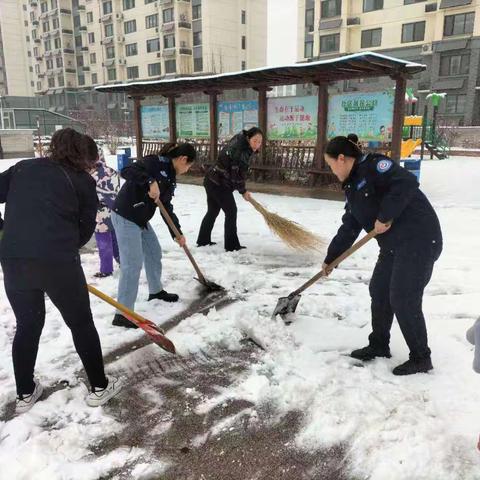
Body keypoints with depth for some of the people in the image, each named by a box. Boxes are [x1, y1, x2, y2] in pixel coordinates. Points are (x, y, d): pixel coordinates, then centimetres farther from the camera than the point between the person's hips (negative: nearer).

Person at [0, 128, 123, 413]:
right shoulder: (83, 181, 5)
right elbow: (86, 229, 6)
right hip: (58, 262, -4)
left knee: (27, 325, 23)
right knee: (82, 324, 14)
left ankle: (25, 394, 35)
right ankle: (100, 387, 27)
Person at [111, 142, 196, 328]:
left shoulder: (170, 177, 12)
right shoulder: (156, 162, -15)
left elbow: (167, 207, 16)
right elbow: (127, 171, -27)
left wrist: (177, 233, 14)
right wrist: (150, 182, -38)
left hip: (141, 219, 10)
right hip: (125, 217, -10)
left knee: (154, 253, 22)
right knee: (133, 264, -10)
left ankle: (156, 291, 45)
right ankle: (122, 314, -2)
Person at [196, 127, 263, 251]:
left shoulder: (240, 144, 8)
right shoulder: (241, 151, -22)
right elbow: (237, 175, -21)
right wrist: (243, 191, -6)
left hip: (212, 181, 10)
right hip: (219, 184, -10)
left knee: (213, 211, 20)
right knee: (231, 211, -1)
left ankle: (203, 240, 32)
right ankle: (231, 245, 6)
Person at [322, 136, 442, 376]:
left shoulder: (374, 165, -13)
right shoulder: (353, 187, 15)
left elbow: (407, 183, -28)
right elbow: (348, 229, 20)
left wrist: (384, 216, -24)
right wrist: (330, 258, 24)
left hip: (419, 239, -10)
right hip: (393, 244, 10)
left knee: (404, 299, -5)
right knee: (379, 291, 14)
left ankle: (421, 358, 13)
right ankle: (379, 345, 31)